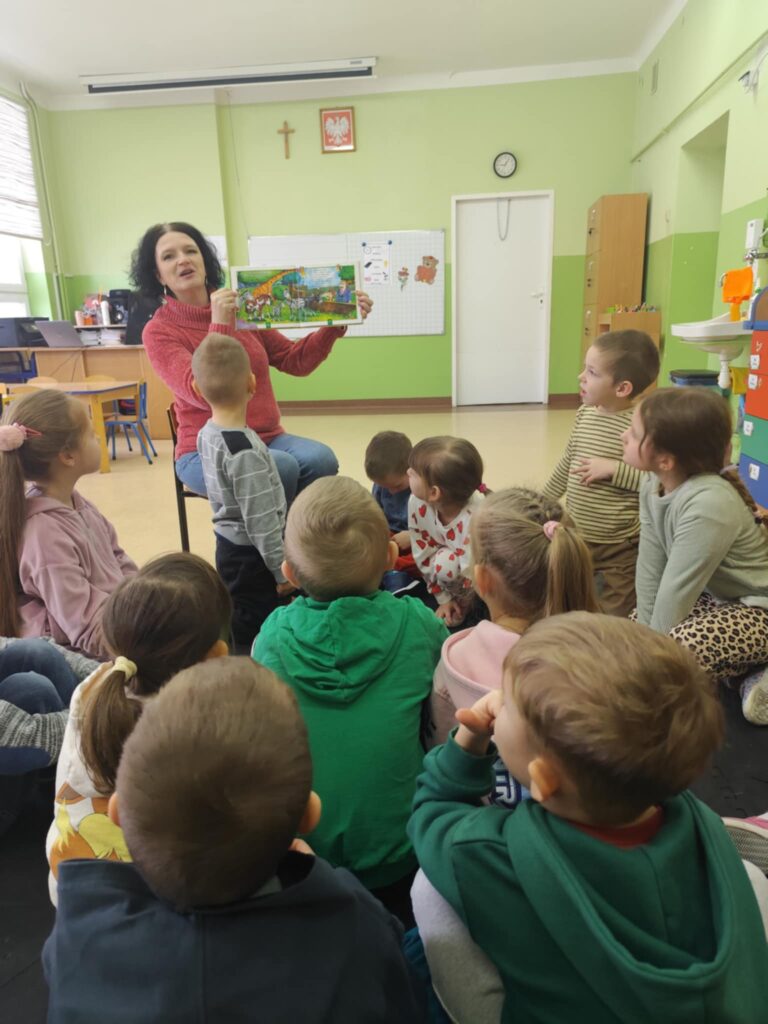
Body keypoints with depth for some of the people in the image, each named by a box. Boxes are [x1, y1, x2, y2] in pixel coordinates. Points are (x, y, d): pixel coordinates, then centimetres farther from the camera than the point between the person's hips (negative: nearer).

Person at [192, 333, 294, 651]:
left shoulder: (206, 435, 1)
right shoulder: (244, 451, -26)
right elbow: (260, 520, -24)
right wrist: (282, 569, -15)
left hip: (228, 547, 9)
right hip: (251, 556, -9)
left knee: (238, 625, 21)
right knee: (253, 633, 2)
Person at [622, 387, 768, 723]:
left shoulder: (707, 505, -36)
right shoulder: (654, 485, -11)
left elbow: (676, 589, -27)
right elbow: (651, 567, -8)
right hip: (715, 594, 9)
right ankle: (740, 664, 14)